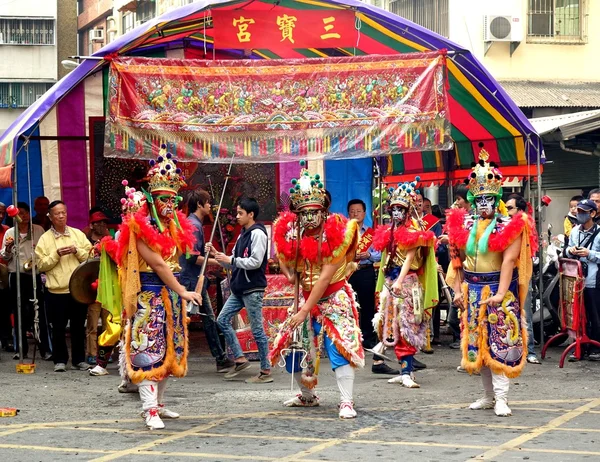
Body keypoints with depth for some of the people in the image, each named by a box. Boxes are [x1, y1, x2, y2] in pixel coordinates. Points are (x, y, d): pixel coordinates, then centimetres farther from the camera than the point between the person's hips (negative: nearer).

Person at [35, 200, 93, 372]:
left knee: (79, 326, 8)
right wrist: (56, 254, -16)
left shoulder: (78, 234, 8)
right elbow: (41, 265, -4)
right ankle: (60, 360, 13)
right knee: (58, 328, 2)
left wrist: (77, 251, -11)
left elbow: (90, 256, 6)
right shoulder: (45, 239, 1)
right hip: (56, 291, -2)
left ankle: (79, 359, 19)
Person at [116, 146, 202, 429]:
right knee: (149, 350, -10)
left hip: (172, 293, 8)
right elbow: (157, 264, -17)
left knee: (169, 349, 11)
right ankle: (150, 411, -14)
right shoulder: (140, 227, -12)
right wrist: (183, 292, -18)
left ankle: (158, 403, 22)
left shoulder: (175, 225, 11)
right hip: (149, 294, -8)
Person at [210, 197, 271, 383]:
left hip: (253, 289, -9)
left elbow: (256, 262, -20)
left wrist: (231, 260, -14)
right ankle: (240, 359, 13)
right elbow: (234, 264, 17)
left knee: (257, 329, -4)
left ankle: (266, 371, 2)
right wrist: (217, 255, 4)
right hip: (239, 289, 9)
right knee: (222, 320, 7)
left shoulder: (257, 234, -11)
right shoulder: (242, 235, 15)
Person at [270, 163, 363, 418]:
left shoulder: (336, 232, -21)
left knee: (339, 344, -21)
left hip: (333, 297, -5)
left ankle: (347, 402, -17)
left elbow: (326, 276, -23)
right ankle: (307, 395, 29)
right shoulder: (289, 231, -8)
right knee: (291, 346, 7)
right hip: (304, 297, 5)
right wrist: (290, 274, -15)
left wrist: (305, 311, -23)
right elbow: (284, 259, 9)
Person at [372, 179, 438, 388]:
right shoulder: (389, 232, 14)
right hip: (391, 283, 7)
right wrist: (385, 285, 12)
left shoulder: (412, 232, -5)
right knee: (394, 328, 6)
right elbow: (386, 259, 15)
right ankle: (404, 370, 10)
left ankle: (407, 372, -14)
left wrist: (399, 281, -23)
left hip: (407, 283, -7)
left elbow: (409, 258, -13)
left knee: (406, 327, -11)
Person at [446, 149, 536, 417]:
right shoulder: (464, 225, 7)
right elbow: (457, 261, 10)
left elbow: (509, 260, -16)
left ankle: (501, 398, -8)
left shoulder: (509, 226, -7)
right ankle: (489, 395, 18)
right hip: (472, 291, 5)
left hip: (499, 290, -5)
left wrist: (500, 294, -24)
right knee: (477, 344, 8)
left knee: (500, 342, -7)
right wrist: (458, 290, 3)